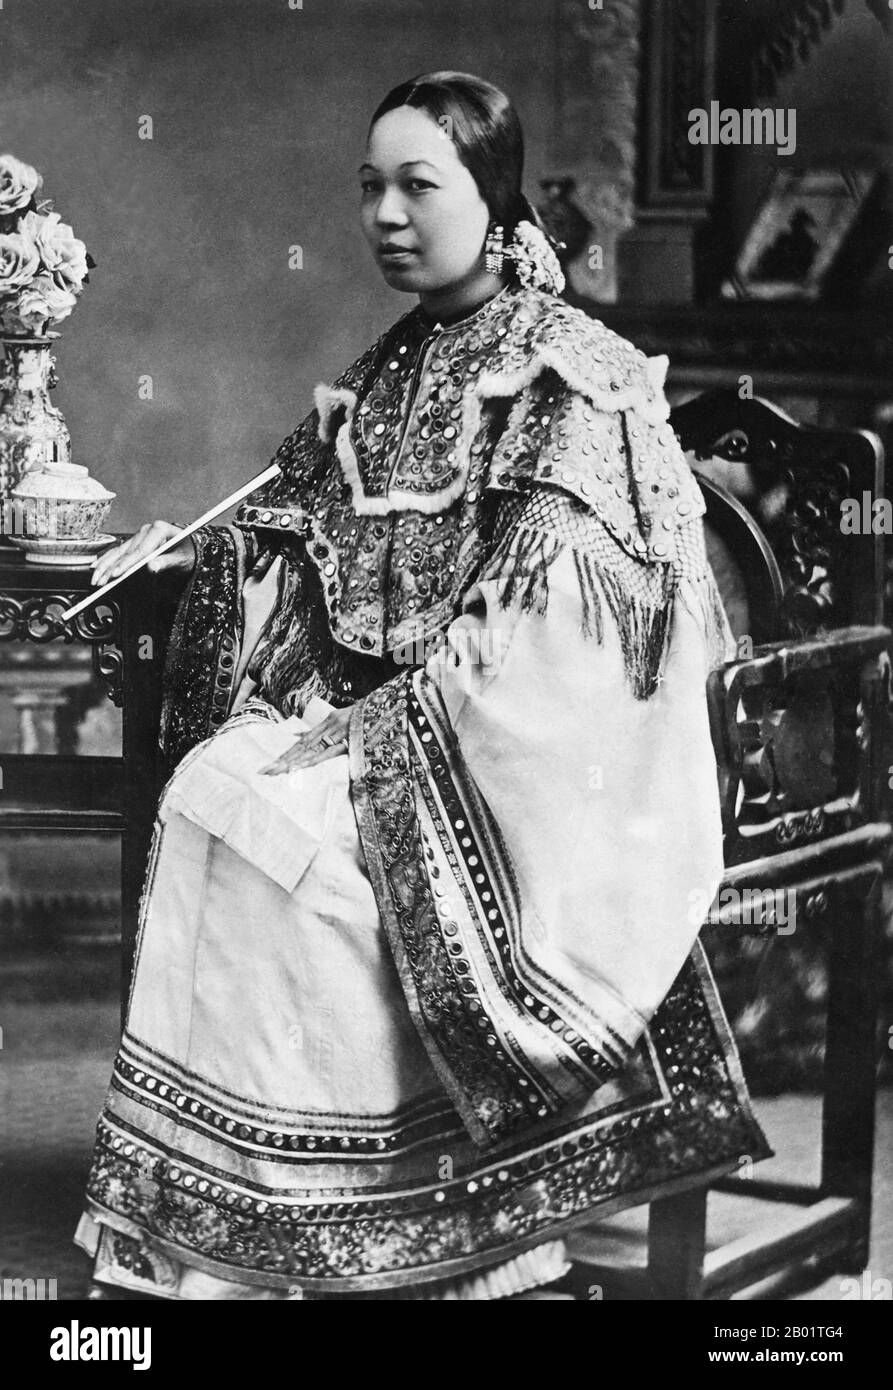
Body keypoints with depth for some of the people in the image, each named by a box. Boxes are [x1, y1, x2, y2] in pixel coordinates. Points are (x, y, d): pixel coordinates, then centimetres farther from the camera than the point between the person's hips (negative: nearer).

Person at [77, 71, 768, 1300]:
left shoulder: (571, 371, -4)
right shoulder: (392, 367, 18)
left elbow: (544, 605, -12)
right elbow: (319, 545, 20)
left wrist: (418, 698, -18)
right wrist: (189, 547, 4)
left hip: (497, 728, -6)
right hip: (361, 698, 6)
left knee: (276, 826, -27)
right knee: (206, 795, -21)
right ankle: (209, 1228, -19)